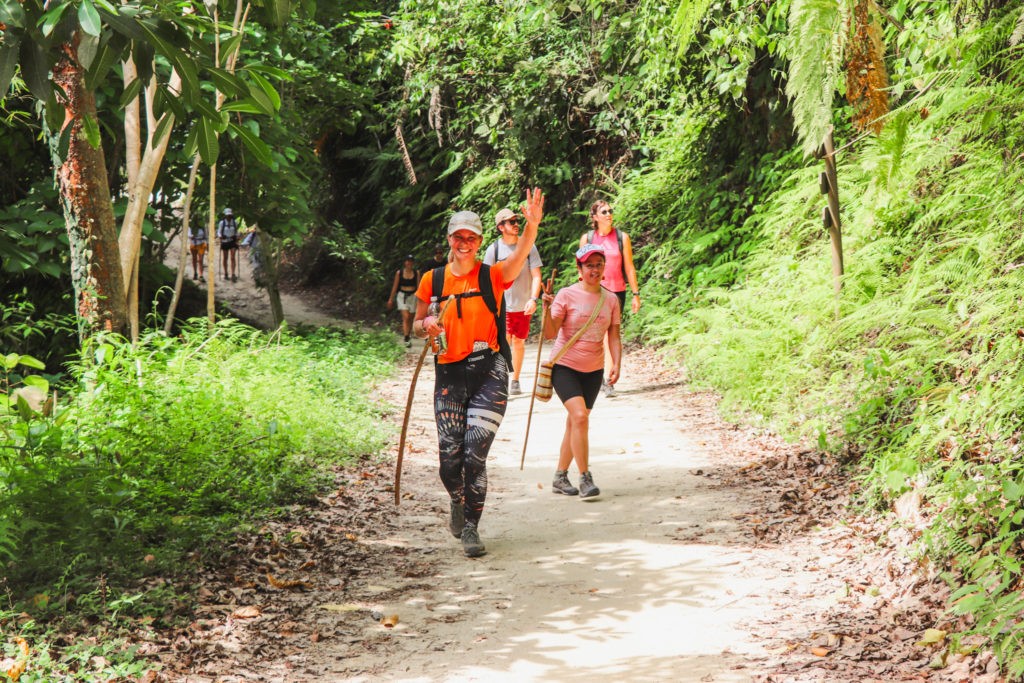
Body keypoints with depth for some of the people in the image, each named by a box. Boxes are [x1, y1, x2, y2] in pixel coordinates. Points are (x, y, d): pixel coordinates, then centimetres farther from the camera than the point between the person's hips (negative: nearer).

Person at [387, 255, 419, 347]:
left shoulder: (416, 273, 3)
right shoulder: (399, 273, 1)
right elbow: (395, 286, 6)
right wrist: (391, 299, 8)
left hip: (412, 296, 2)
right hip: (402, 295, -2)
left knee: (410, 318, 9)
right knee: (405, 317, -15)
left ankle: (408, 337, 25)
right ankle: (406, 339, -19)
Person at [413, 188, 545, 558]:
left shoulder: (493, 276, 0)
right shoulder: (432, 280, 6)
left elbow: (521, 253, -20)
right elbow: (416, 326, 14)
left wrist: (532, 224, -39)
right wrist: (426, 325, -10)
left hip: (489, 371, -2)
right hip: (449, 374, 2)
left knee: (475, 454, -9)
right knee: (450, 455, -2)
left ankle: (470, 528, 6)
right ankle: (458, 503, 31)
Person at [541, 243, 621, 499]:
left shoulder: (611, 300, 3)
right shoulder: (566, 295, -9)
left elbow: (614, 336, 5)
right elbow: (551, 334, -12)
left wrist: (616, 364, -10)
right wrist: (547, 309, -28)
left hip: (593, 370, 5)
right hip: (564, 365, -4)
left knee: (576, 422, 11)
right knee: (580, 416, -20)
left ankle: (560, 477, 25)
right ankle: (585, 478, -15)